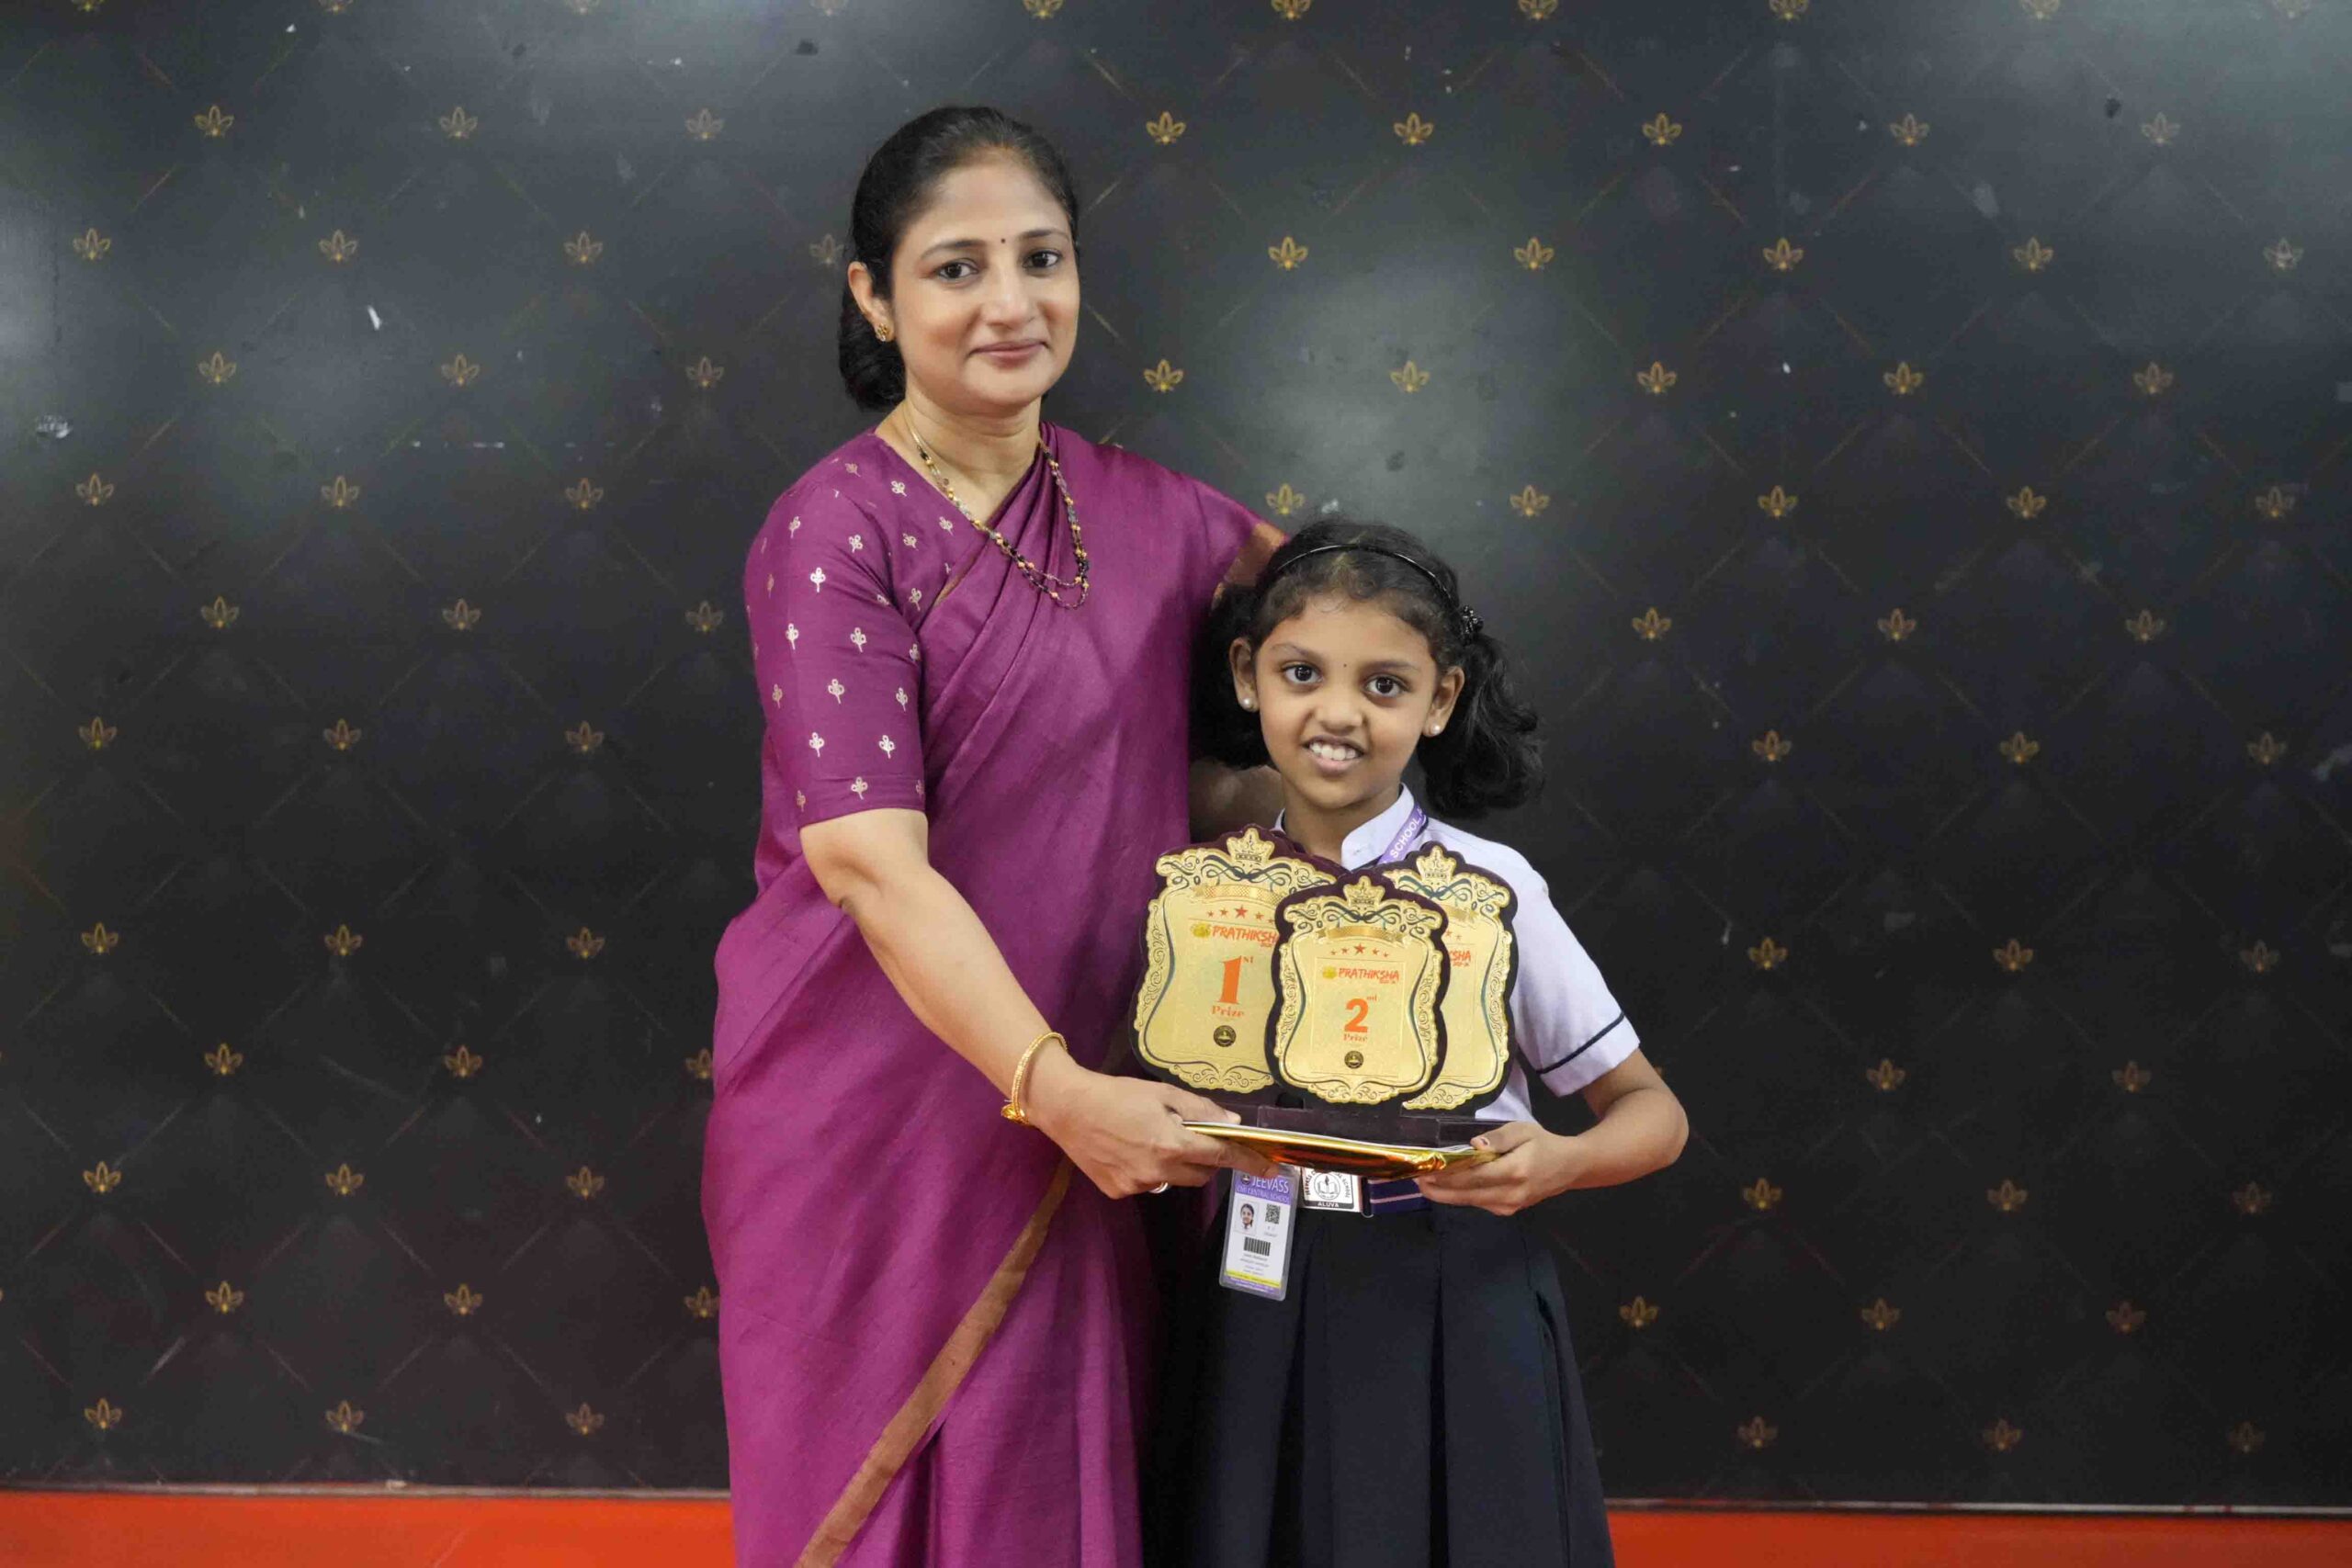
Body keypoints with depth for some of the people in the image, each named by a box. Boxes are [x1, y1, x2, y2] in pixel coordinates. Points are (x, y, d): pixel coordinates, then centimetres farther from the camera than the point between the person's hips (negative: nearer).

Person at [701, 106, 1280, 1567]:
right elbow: (870, 858, -20)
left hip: (1078, 1095, 5)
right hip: (869, 1101, -4)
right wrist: (1055, 1088, -31)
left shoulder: (1143, 510, 4)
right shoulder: (835, 531, -11)